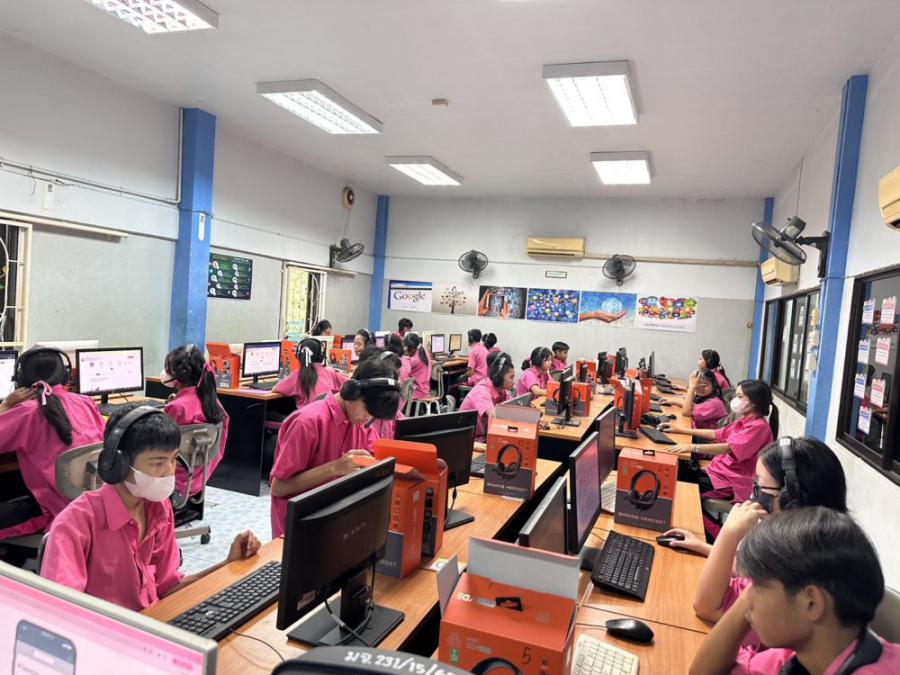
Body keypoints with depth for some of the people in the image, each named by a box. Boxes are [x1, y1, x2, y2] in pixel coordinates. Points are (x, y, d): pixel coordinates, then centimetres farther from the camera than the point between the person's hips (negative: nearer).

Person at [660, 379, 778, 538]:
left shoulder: (758, 426, -18)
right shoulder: (744, 422, 12)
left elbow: (730, 448, -31)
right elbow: (716, 434, 20)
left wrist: (692, 447, -40)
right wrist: (680, 430, 15)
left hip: (731, 483, -9)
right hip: (718, 471, 9)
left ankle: (717, 535, -1)